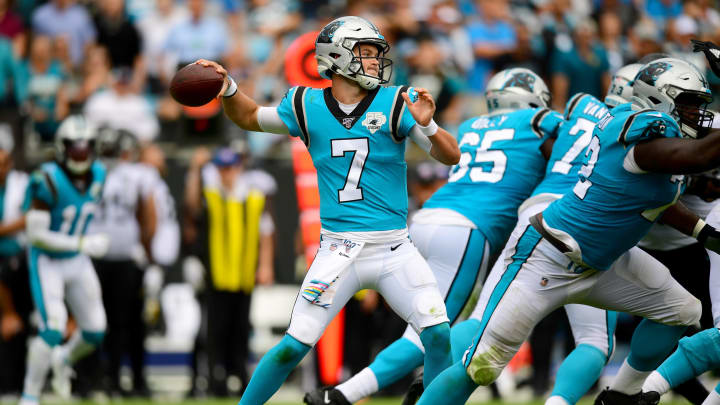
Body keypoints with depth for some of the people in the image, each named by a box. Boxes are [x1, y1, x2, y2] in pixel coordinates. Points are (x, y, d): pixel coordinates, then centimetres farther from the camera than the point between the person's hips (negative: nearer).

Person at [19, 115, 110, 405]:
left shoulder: (98, 175, -3)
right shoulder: (49, 180, -24)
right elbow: (35, 234, -24)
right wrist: (82, 244, -26)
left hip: (77, 261, 6)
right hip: (47, 262, -6)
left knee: (95, 332, 6)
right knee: (53, 329, -19)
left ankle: (65, 359, 39)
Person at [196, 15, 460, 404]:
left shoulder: (395, 104, -2)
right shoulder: (308, 106, 1)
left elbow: (451, 156, -6)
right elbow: (250, 117, 19)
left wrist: (426, 126, -25)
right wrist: (227, 90, 0)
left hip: (395, 251, 1)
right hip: (339, 251, -1)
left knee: (438, 336, -9)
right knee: (295, 345, -6)